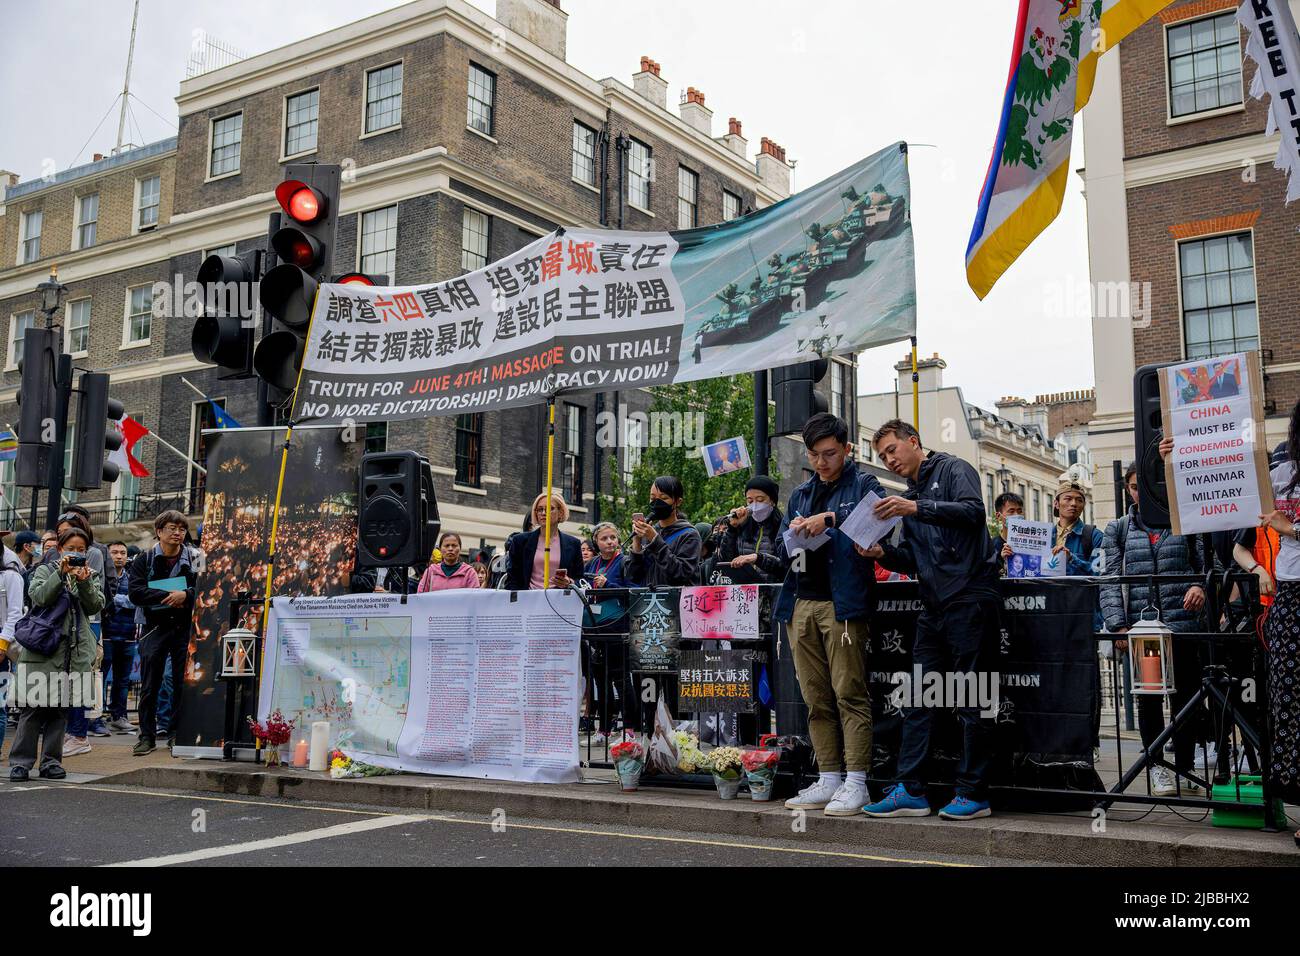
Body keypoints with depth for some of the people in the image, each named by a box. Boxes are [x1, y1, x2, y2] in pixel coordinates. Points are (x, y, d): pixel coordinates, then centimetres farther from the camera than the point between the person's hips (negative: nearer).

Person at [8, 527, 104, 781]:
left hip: (75, 650, 3)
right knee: (34, 706, -5)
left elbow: (95, 606, 2)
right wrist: (61, 572, -16)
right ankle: (20, 762, 0)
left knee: (61, 707, 5)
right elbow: (40, 597, -9)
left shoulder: (91, 576, 16)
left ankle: (51, 761, 11)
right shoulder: (45, 570, 9)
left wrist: (84, 581, -12)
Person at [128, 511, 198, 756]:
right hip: (154, 627, 0)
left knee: (183, 683, 4)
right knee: (149, 686, 2)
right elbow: (135, 591, -9)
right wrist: (167, 595, -17)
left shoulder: (194, 559, 5)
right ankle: (147, 736, 9)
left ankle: (177, 733, 15)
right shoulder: (144, 560, 5)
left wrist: (185, 595, -20)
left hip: (185, 627, 0)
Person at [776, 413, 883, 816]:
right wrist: (793, 533, 1)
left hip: (842, 603, -6)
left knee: (849, 693, -7)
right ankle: (828, 779, 13)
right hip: (801, 604, 6)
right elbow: (781, 551, 22)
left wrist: (831, 519, -20)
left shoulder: (863, 485, 4)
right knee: (816, 699, 7)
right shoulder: (800, 495, 22)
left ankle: (855, 782, -2)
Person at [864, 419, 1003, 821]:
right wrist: (883, 553, 0)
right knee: (917, 699, 5)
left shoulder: (953, 470, 1)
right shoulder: (909, 497, 22)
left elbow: (973, 511, -19)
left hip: (970, 599, -8)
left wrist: (916, 509, -24)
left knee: (971, 701, -2)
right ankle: (911, 791, 9)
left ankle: (974, 794, 6)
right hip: (934, 606, 8)